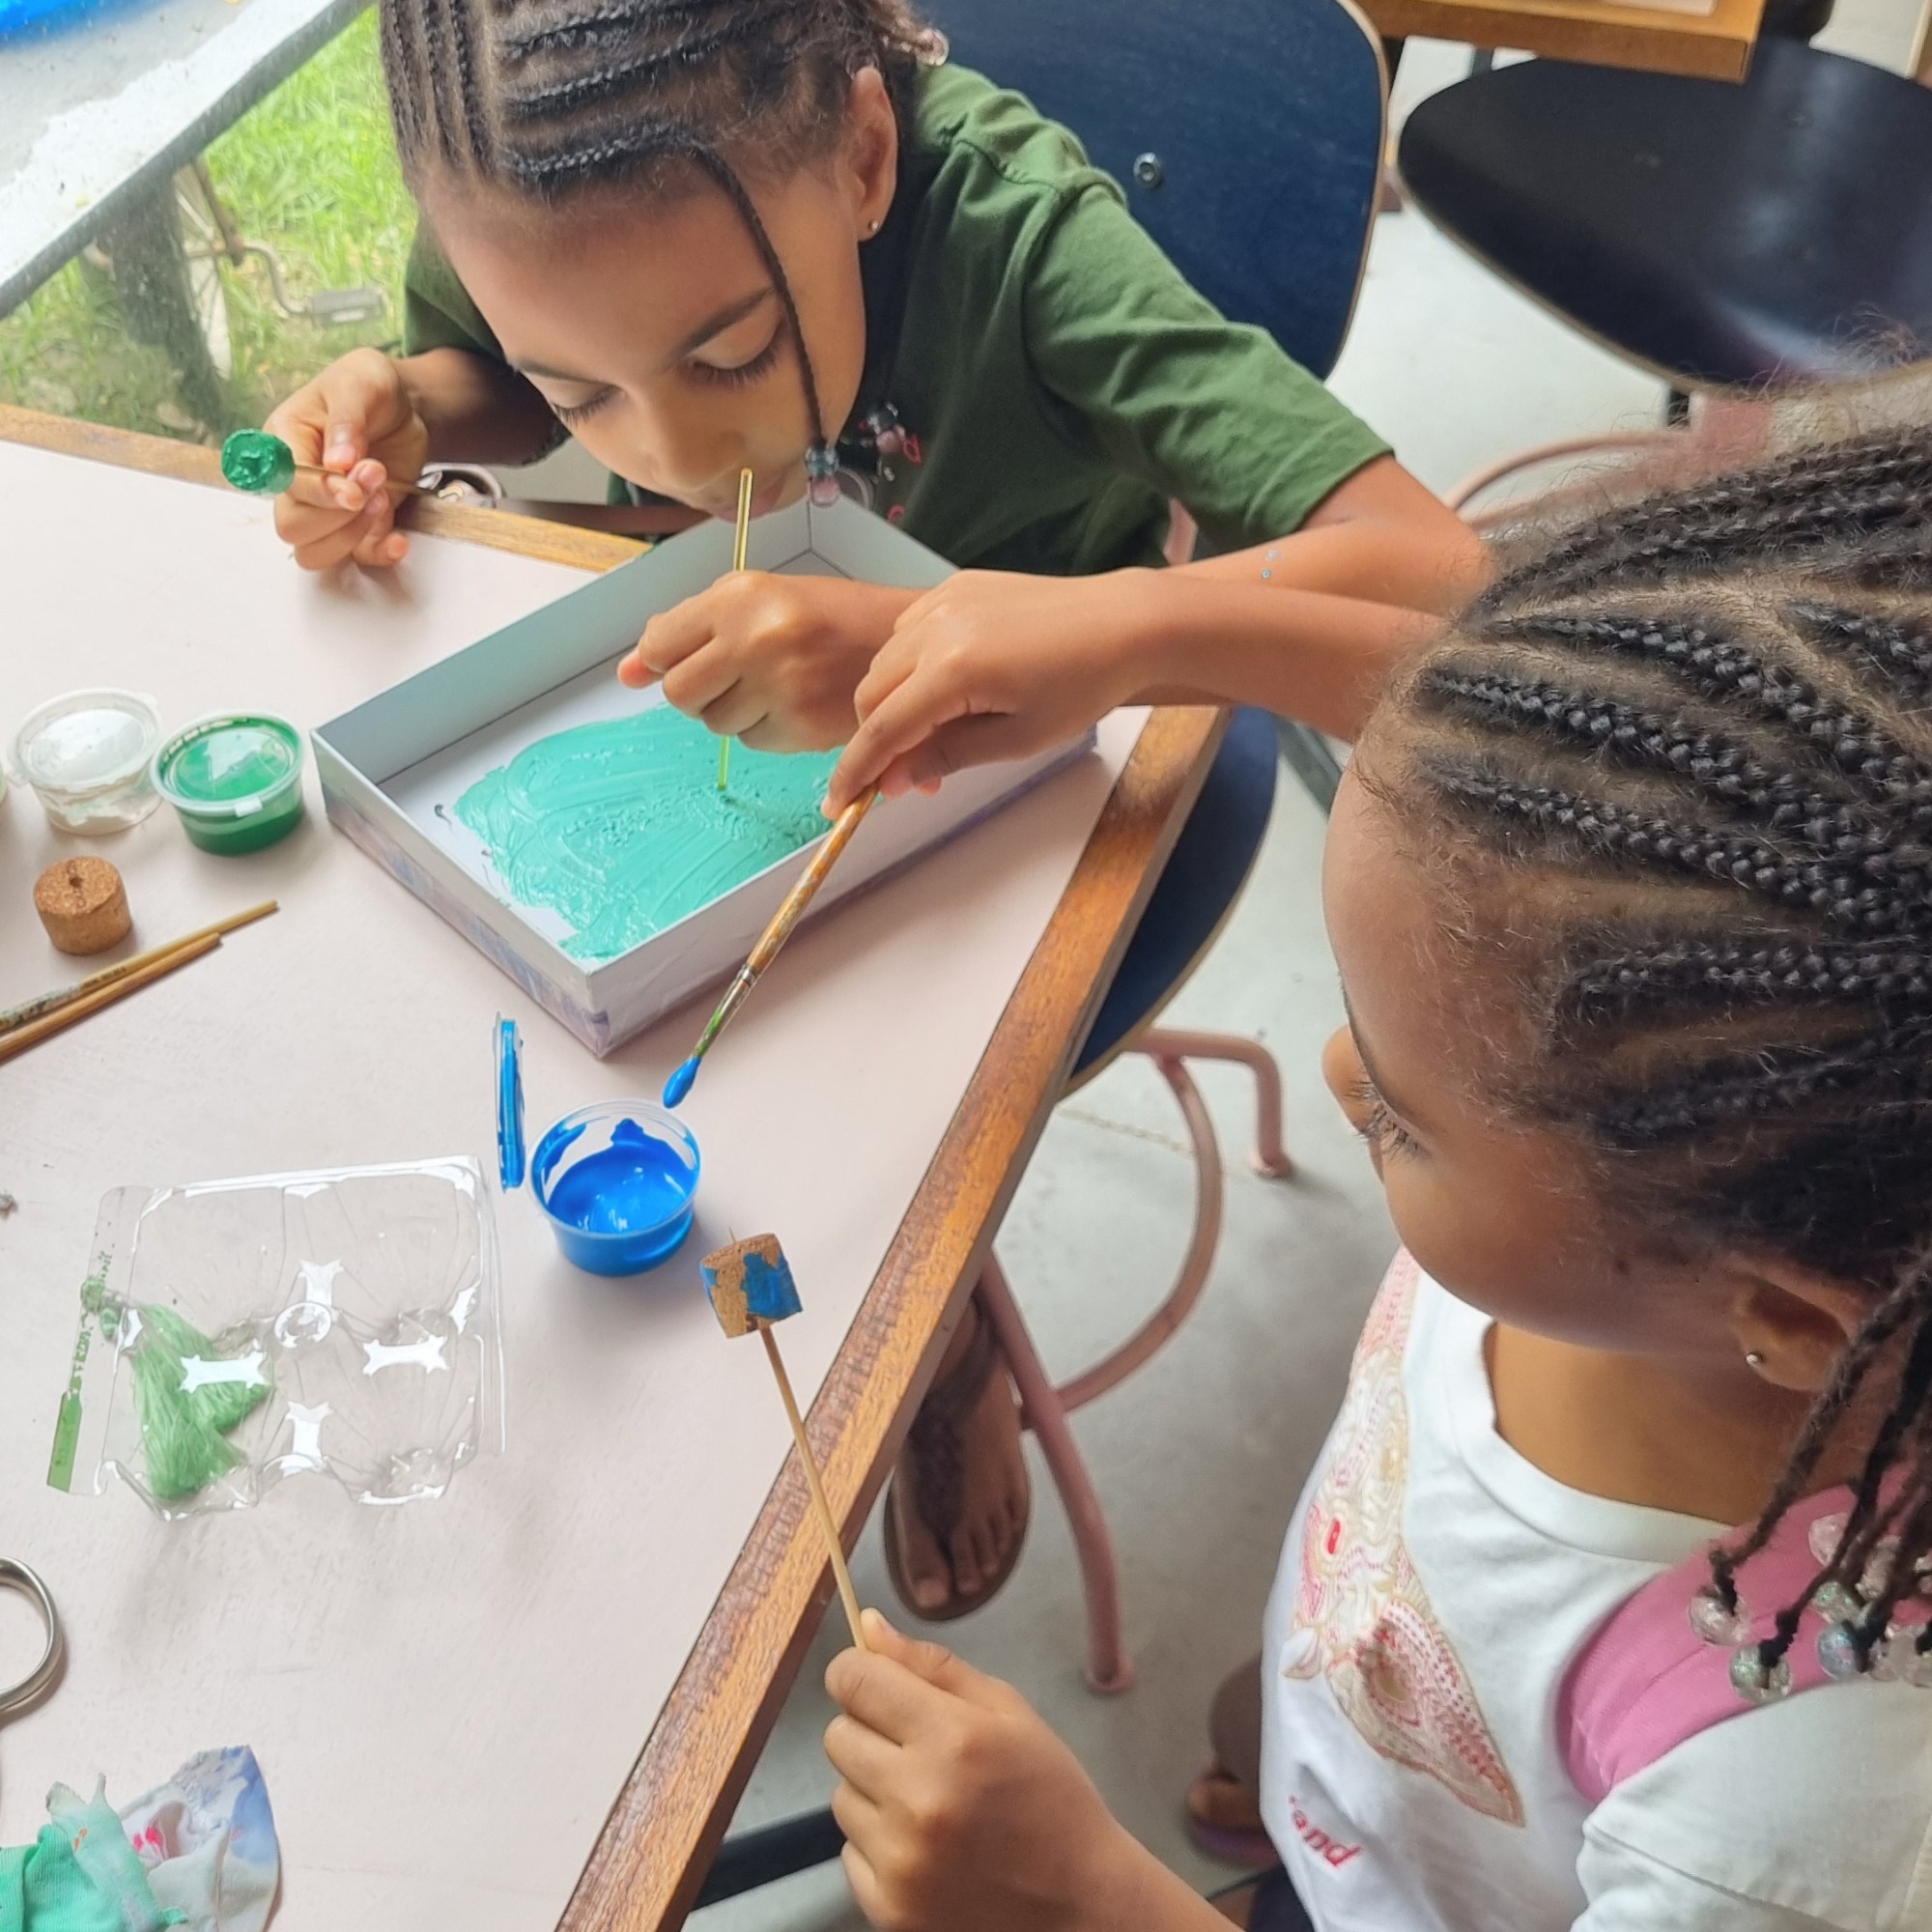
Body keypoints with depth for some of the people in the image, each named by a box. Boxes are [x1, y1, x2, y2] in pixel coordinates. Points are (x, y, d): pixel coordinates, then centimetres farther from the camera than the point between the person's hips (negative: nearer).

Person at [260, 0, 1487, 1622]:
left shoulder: (1008, 222, -36)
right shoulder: (529, 187, -24)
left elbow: (1441, 584, -45)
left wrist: (945, 637, -56)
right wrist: (395, 407, -22)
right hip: (734, 730, 4)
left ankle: (956, 1364, 17)